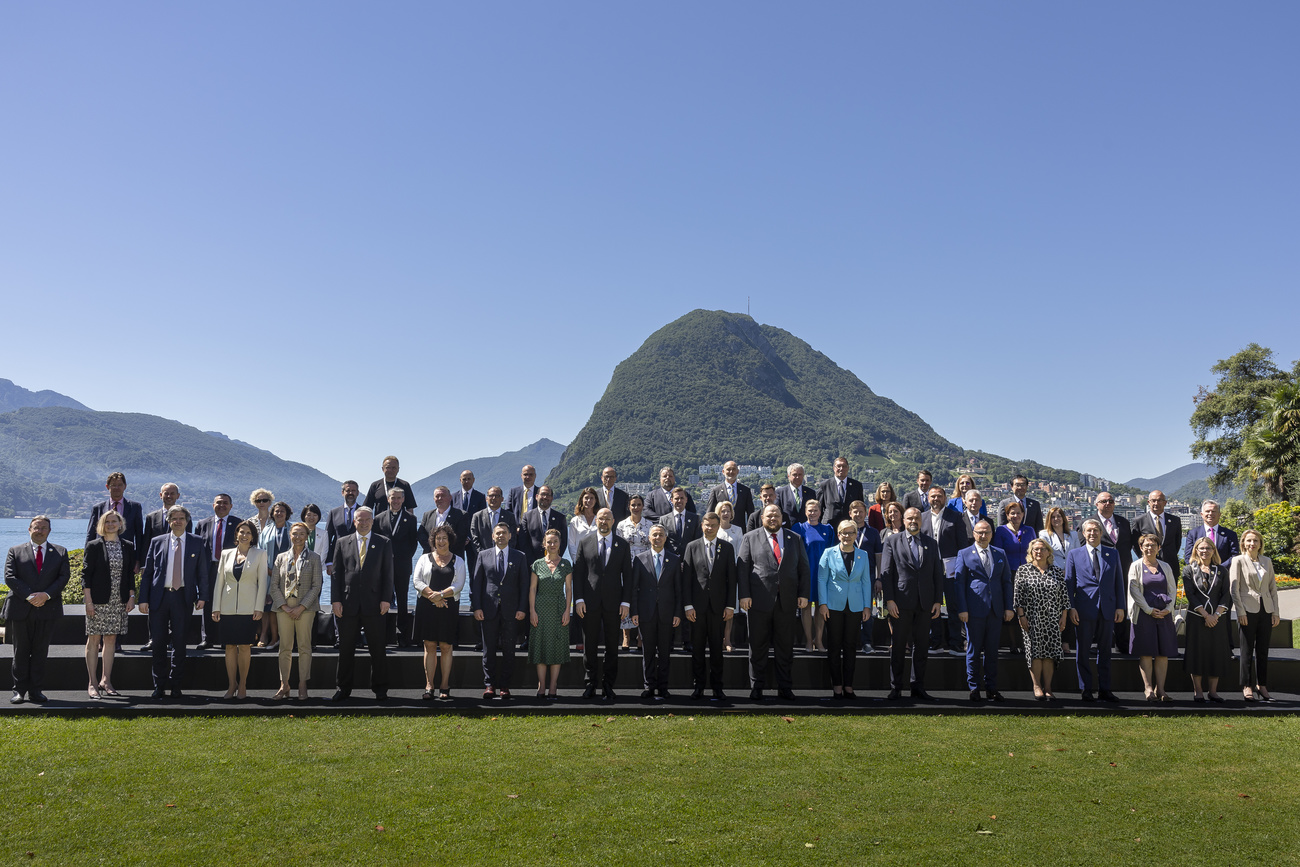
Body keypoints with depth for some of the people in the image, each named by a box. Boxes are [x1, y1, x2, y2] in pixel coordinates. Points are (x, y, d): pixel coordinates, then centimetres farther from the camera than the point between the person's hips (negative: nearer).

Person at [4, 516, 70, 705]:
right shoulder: (15, 551, 8)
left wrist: (46, 595, -13)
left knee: (40, 652, 4)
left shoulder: (60, 552, 11)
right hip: (20, 609, 0)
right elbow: (10, 577, -3)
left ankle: (36, 690, 10)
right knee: (20, 652, 5)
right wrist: (29, 596, -14)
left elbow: (64, 576, 2)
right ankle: (19, 690, 13)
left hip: (47, 609, 1)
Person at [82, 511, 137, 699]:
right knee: (94, 640, 0)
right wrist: (88, 601, -10)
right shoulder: (94, 547, -1)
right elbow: (86, 574, -4)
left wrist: (132, 596, 4)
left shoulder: (128, 547, 8)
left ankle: (106, 681, 15)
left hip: (119, 602, 3)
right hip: (98, 601, -3)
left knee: (111, 640, 8)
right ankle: (92, 683, 7)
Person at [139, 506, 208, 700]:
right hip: (159, 596, 1)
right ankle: (159, 686, 14)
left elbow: (202, 572, 5)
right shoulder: (158, 542, 8)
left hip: (183, 597, -1)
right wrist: (143, 599, 0)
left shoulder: (197, 543, 6)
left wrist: (202, 596, -3)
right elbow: (147, 572, 7)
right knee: (158, 642, 3)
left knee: (179, 643, 3)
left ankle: (176, 686, 12)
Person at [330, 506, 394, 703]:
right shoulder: (342, 543, 10)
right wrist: (335, 600, -2)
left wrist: (385, 599, -5)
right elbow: (336, 573, 7)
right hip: (348, 604, 1)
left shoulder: (383, 543, 7)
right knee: (346, 648, 7)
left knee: (378, 649, 4)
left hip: (374, 604, -1)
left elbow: (388, 574, 4)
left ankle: (380, 689, 13)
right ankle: (344, 688, 18)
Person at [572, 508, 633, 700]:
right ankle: (591, 684, 17)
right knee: (589, 646, 5)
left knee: (612, 646, 6)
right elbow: (578, 572, 3)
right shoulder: (585, 542, 5)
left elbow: (627, 574, 4)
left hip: (613, 603, 0)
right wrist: (579, 599, -5)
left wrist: (626, 602, -3)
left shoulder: (622, 545, 6)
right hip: (590, 601, 0)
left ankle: (608, 686, 15)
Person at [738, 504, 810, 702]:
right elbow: (742, 567, 1)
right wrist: (744, 595, -7)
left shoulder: (795, 539, 12)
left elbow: (804, 568, 11)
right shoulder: (750, 538, 6)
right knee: (757, 646, 4)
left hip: (787, 601, 2)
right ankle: (756, 687, 14)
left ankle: (785, 687, 17)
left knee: (786, 646, 7)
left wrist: (804, 594, 2)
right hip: (759, 600, -2)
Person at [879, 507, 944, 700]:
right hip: (901, 602, -3)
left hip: (925, 603, 3)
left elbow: (938, 573, 11)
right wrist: (889, 599, -9)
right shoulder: (892, 541, 4)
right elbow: (885, 573, -1)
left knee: (922, 646, 7)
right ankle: (895, 688, 10)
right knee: (898, 646, 2)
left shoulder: (931, 543, 13)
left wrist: (938, 601, 3)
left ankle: (918, 686, 17)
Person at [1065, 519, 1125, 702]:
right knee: (1083, 652, 1)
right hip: (1084, 610, -2)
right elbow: (1069, 583, 2)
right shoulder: (1074, 555, 5)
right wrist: (1071, 607, -6)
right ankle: (1085, 690, 9)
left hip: (1107, 610, 2)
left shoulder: (1113, 554, 11)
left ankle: (1104, 690, 15)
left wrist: (1120, 607, 3)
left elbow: (1118, 581, 10)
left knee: (1105, 651, 8)